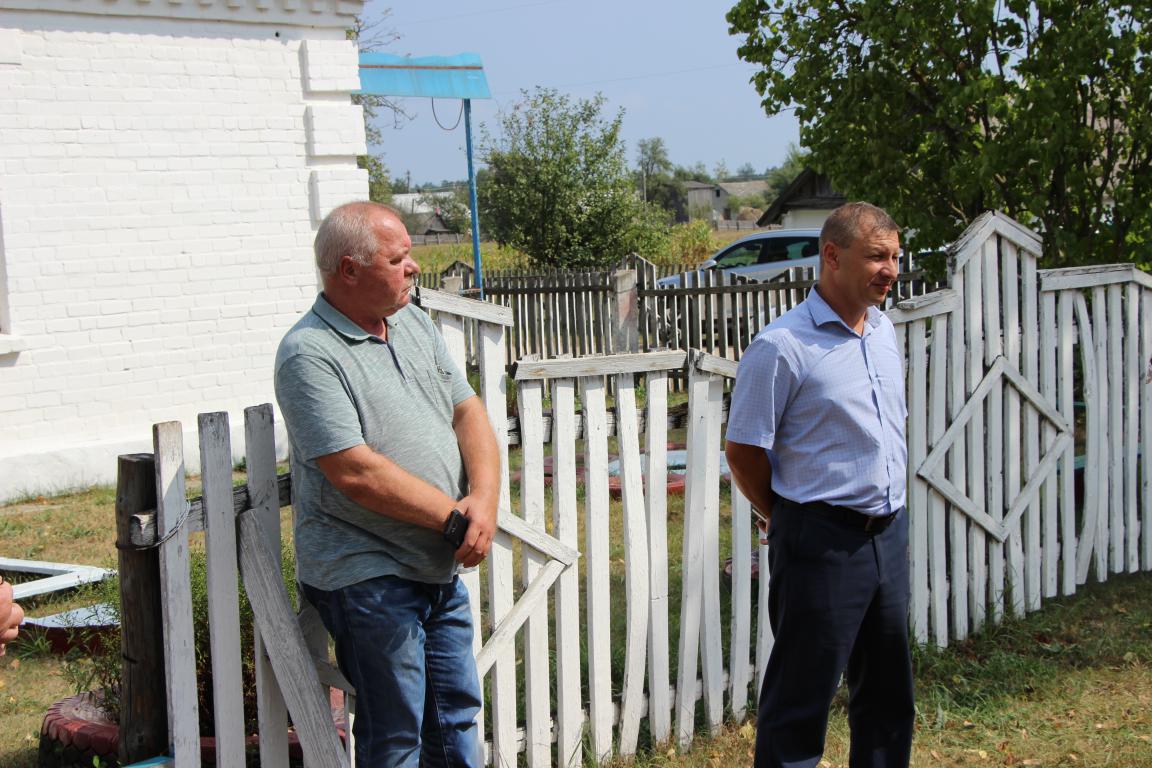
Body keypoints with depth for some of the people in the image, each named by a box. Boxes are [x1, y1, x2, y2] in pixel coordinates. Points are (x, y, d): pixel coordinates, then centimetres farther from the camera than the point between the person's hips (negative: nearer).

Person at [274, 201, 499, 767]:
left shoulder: (412, 324, 10)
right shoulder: (309, 354, -15)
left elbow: (468, 412, 6)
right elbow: (356, 472, -21)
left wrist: (484, 499, -12)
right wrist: (453, 518, -16)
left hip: (442, 569, 7)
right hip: (368, 577, -7)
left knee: (457, 716, 17)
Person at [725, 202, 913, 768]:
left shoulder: (884, 330, 9)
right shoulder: (781, 346, -15)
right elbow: (743, 453, -10)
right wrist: (792, 519, 1)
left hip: (890, 532, 7)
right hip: (821, 543, -7)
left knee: (887, 689, 17)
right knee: (800, 700, 1)